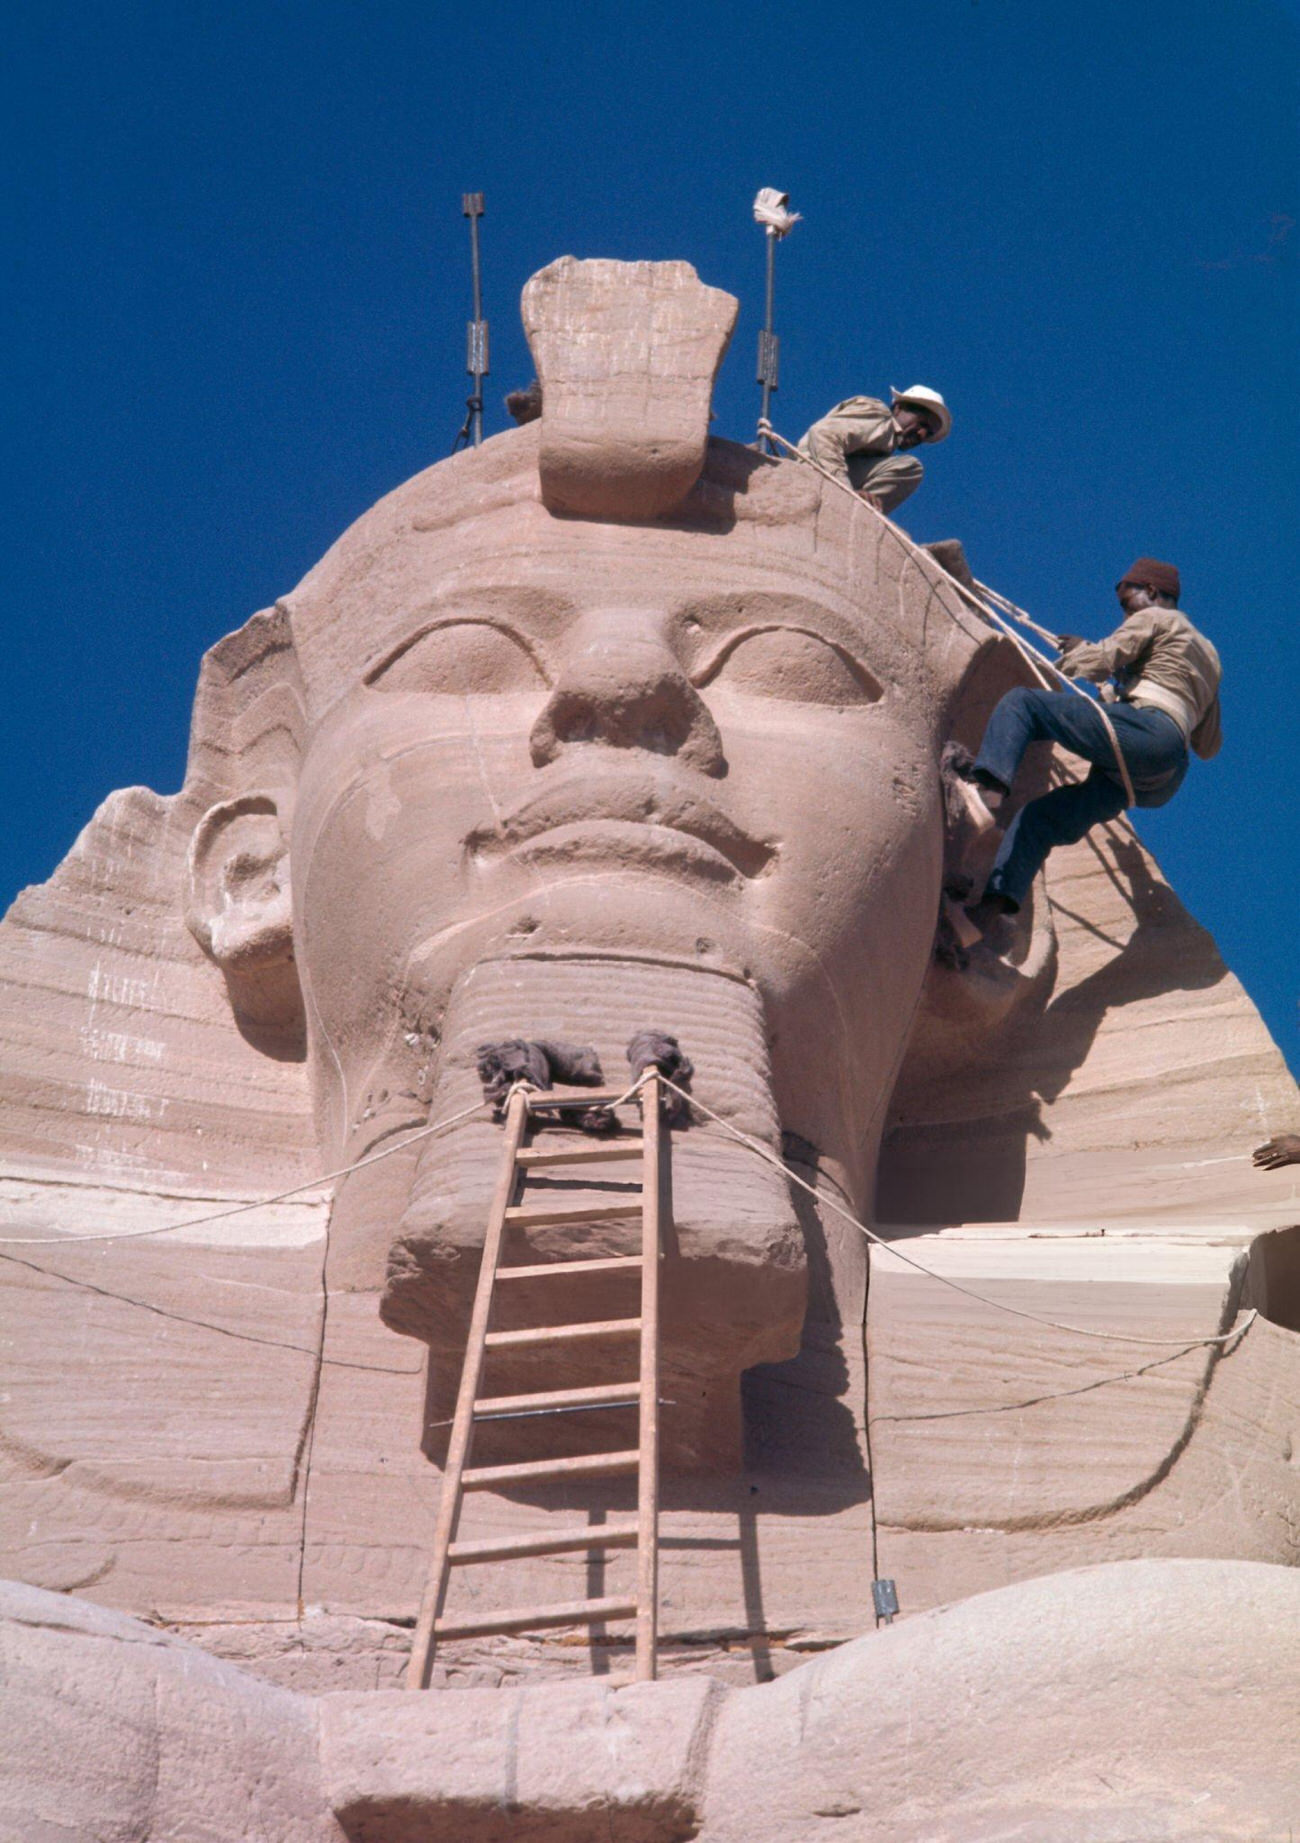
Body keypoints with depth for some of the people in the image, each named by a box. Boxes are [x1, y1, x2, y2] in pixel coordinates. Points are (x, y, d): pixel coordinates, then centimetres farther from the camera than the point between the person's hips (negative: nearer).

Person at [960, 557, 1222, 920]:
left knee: (1020, 703, -9)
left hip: (1144, 730, -8)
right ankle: (994, 903, -11)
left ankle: (989, 788, -36)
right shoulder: (1208, 657, 37)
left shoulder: (1153, 619, 13)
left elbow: (1102, 661, -1)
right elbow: (1209, 746, 37)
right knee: (1040, 816, 6)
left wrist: (1075, 652, 22)